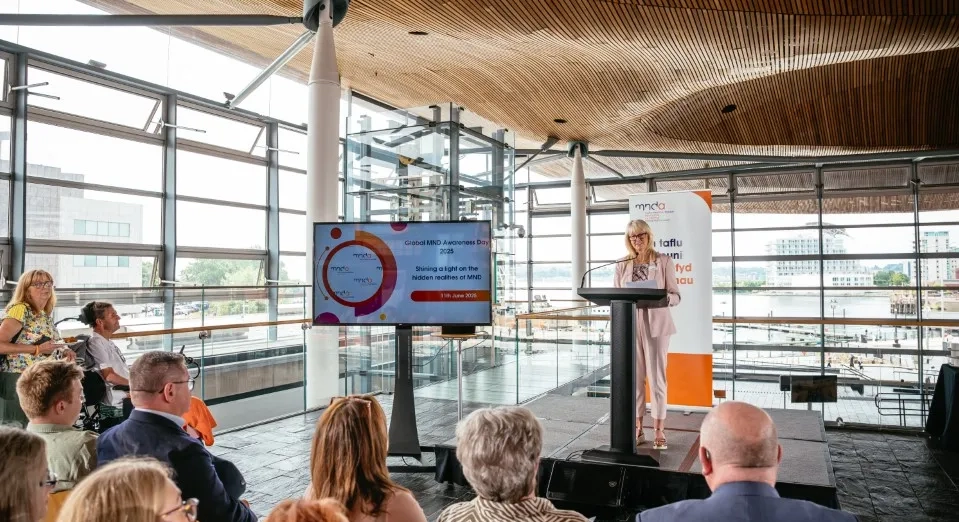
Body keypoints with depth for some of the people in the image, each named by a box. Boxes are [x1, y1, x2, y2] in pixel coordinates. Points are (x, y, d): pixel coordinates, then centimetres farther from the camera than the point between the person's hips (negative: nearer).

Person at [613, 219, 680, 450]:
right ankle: (637, 429, 14)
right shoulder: (622, 265, 8)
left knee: (656, 377, -1)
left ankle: (659, 431, 7)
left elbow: (675, 296, 0)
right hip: (630, 325, 2)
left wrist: (664, 297, -21)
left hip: (655, 325, -2)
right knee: (634, 377, 6)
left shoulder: (663, 261, 2)